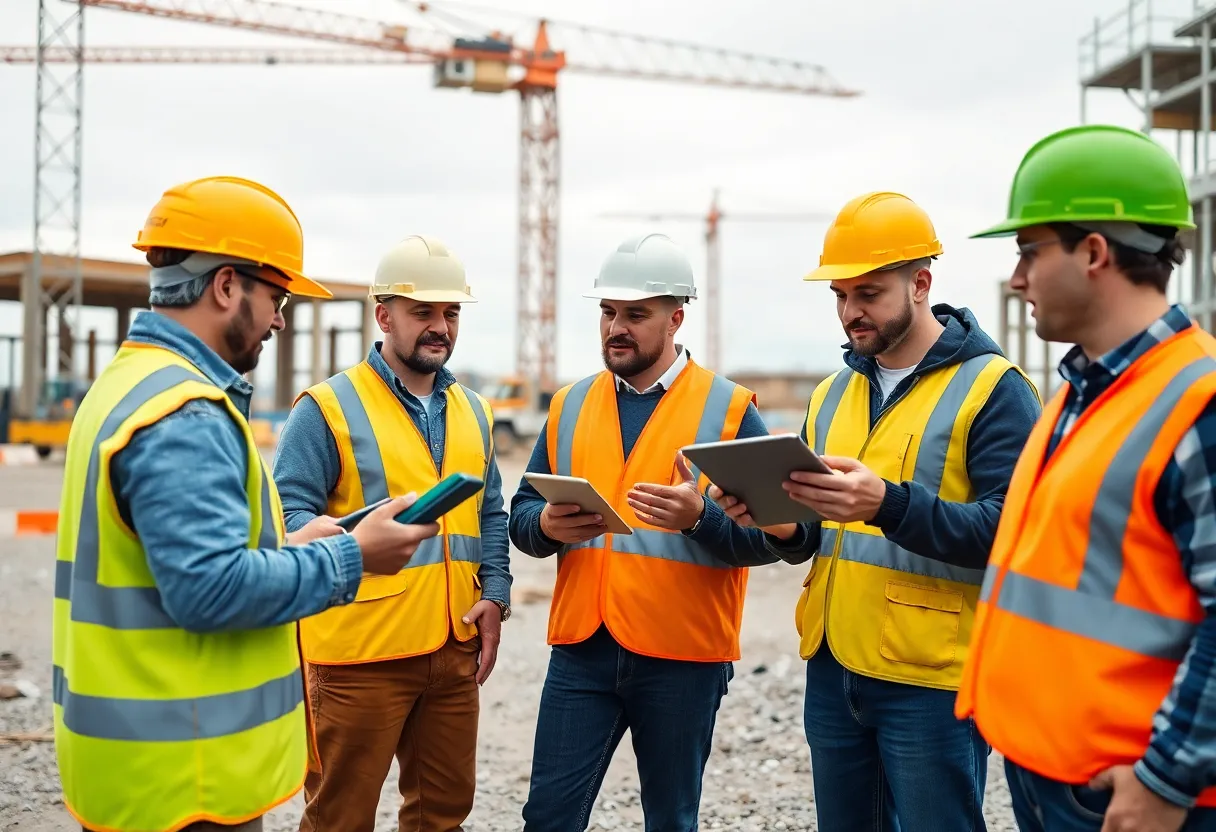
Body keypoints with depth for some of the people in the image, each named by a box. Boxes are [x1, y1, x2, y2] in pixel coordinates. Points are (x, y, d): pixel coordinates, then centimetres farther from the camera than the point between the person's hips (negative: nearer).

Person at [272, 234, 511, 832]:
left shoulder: (472, 412, 14)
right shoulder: (328, 407, -7)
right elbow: (290, 513, -12)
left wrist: (494, 595, 7)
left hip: (454, 647, 6)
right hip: (360, 653, -6)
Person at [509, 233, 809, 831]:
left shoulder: (729, 409, -3)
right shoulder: (569, 406, 10)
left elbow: (770, 533, -7)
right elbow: (521, 513, 10)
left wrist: (700, 517, -25)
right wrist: (546, 525, -12)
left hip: (682, 658, -3)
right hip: (581, 650, 3)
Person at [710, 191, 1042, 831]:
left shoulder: (993, 388, -8)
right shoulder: (832, 394, 13)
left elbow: (1011, 532, -19)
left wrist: (889, 504, -31)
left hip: (930, 682, -6)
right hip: (832, 670, 7)